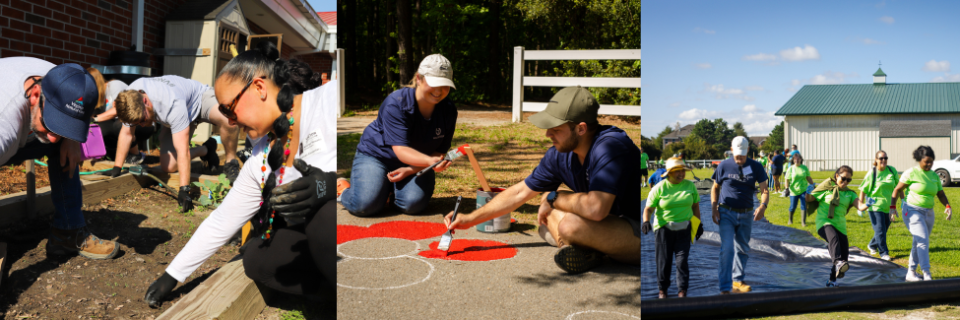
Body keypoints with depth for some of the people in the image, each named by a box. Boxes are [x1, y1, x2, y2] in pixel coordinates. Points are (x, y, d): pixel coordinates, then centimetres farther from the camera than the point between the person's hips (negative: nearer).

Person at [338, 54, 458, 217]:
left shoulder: (449, 110, -11)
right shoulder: (396, 103, -25)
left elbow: (439, 152, -6)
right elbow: (400, 150, -32)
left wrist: (410, 170, -22)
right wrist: (430, 161, -51)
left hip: (416, 164, 3)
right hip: (376, 154, -3)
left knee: (413, 204, -25)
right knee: (365, 205, -24)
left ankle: (393, 187, 10)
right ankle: (344, 188, 11)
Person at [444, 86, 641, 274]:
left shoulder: (610, 147, -25)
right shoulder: (560, 155, 0)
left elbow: (595, 208, -38)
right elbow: (520, 192, 10)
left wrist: (553, 198, -18)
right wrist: (471, 219, 10)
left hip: (639, 233, -9)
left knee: (570, 225, -32)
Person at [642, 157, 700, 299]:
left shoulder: (690, 186, 4)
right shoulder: (659, 188, -5)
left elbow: (695, 205, 14)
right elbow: (649, 208, -6)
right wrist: (646, 221, -23)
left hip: (684, 229, 1)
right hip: (664, 228, -1)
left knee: (682, 260, -3)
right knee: (664, 260, 5)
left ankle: (682, 291, 5)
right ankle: (662, 290, 20)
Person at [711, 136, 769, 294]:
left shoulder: (756, 167, -1)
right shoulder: (724, 166, -4)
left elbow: (764, 190, -4)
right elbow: (715, 188, 6)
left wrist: (763, 206, -24)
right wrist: (714, 208, -6)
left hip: (746, 214, 3)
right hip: (726, 213, -3)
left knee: (743, 249, 16)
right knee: (727, 249, -13)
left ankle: (737, 280, 33)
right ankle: (725, 288, -12)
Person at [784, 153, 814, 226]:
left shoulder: (805, 168, 5)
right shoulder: (790, 168, -1)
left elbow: (808, 178, 11)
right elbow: (787, 179, -2)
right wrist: (787, 188, -11)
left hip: (804, 190, 1)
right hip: (794, 191, -1)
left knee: (804, 206, -4)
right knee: (793, 207, 4)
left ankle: (803, 222, 2)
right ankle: (790, 219, 29)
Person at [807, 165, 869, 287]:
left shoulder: (849, 193, 11)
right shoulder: (826, 188, 3)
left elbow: (860, 206, -5)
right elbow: (810, 198, 4)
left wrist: (867, 205, -27)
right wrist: (807, 193, -18)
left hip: (840, 226, 5)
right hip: (824, 222, -5)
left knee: (844, 254, 4)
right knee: (833, 237, -37)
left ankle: (832, 280, 25)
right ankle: (838, 262, -58)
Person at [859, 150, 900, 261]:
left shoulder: (892, 170, 2)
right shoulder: (871, 173, -8)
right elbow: (863, 190, -4)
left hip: (889, 206, 4)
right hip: (875, 206, -4)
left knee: (884, 229, 14)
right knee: (880, 230, -7)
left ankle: (872, 245, 37)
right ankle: (884, 253, 2)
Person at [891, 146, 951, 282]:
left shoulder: (934, 176, 10)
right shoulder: (911, 173, -7)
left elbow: (941, 194, 11)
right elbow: (897, 189, -3)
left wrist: (948, 206, -7)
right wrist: (892, 206, -8)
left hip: (928, 213, 6)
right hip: (913, 211, -6)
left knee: (918, 244, 12)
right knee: (923, 241, -17)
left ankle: (911, 273, 22)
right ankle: (927, 274, -19)